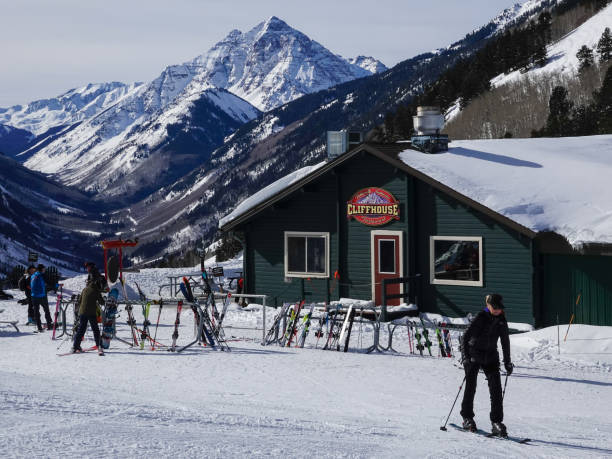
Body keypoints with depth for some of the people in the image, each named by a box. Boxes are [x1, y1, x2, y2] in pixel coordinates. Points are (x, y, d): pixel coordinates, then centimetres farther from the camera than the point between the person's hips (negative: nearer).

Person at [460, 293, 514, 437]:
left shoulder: (501, 320, 2)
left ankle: (497, 422, -6)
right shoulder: (481, 317, -13)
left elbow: (505, 341, 14)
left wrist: (507, 362, 14)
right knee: (471, 386, -1)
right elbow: (465, 337, -15)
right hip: (474, 356, -4)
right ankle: (467, 419, 15)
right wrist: (465, 356, -25)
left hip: (491, 357, 4)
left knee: (496, 388, -7)